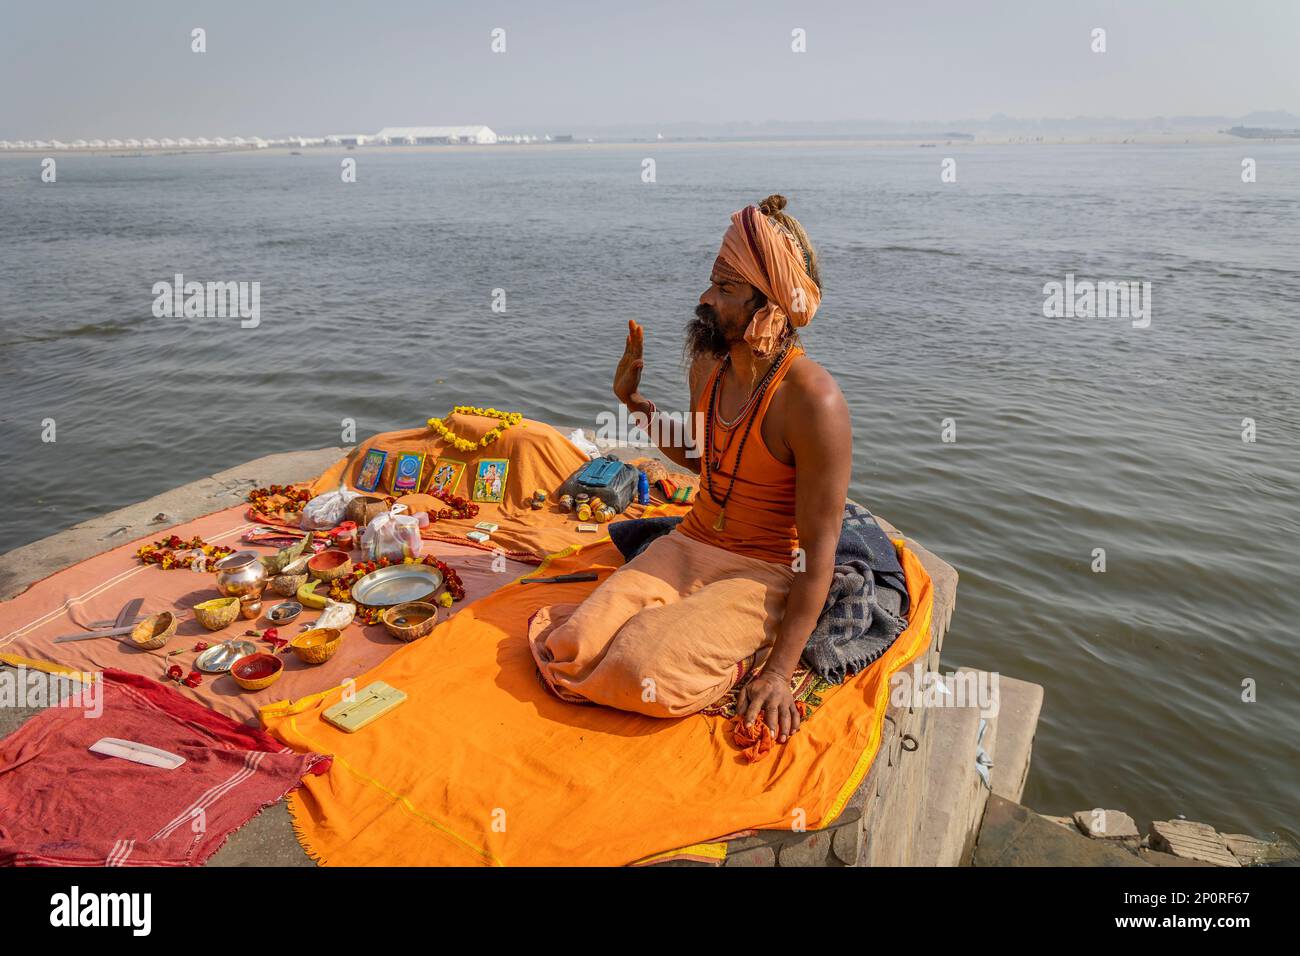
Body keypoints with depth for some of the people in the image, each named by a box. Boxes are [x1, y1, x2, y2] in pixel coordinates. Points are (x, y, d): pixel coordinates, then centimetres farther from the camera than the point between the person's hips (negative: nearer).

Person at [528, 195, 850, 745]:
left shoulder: (813, 401, -23)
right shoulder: (709, 365, 0)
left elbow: (818, 550, -20)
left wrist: (780, 670, -21)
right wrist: (635, 401, 10)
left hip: (761, 574, -6)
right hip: (688, 546, 6)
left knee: (649, 676, -27)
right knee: (576, 648, -14)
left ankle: (749, 657, 1)